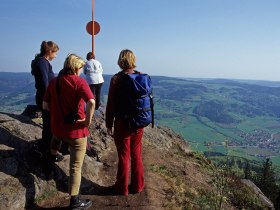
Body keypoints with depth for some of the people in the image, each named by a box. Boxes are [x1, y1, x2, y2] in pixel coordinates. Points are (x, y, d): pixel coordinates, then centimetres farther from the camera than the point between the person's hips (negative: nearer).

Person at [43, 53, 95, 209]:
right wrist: (88, 121, -18)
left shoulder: (54, 81, 2)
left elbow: (45, 105, 7)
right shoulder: (79, 81, -14)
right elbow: (91, 102, -31)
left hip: (57, 127, 5)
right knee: (76, 167, 7)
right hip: (76, 130, -5)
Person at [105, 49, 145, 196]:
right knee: (137, 155, 17)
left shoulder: (116, 79, -14)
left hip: (122, 124, -4)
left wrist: (109, 125, -3)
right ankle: (137, 186, 30)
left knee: (123, 156, 9)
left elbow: (111, 104, -12)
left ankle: (122, 188, 24)